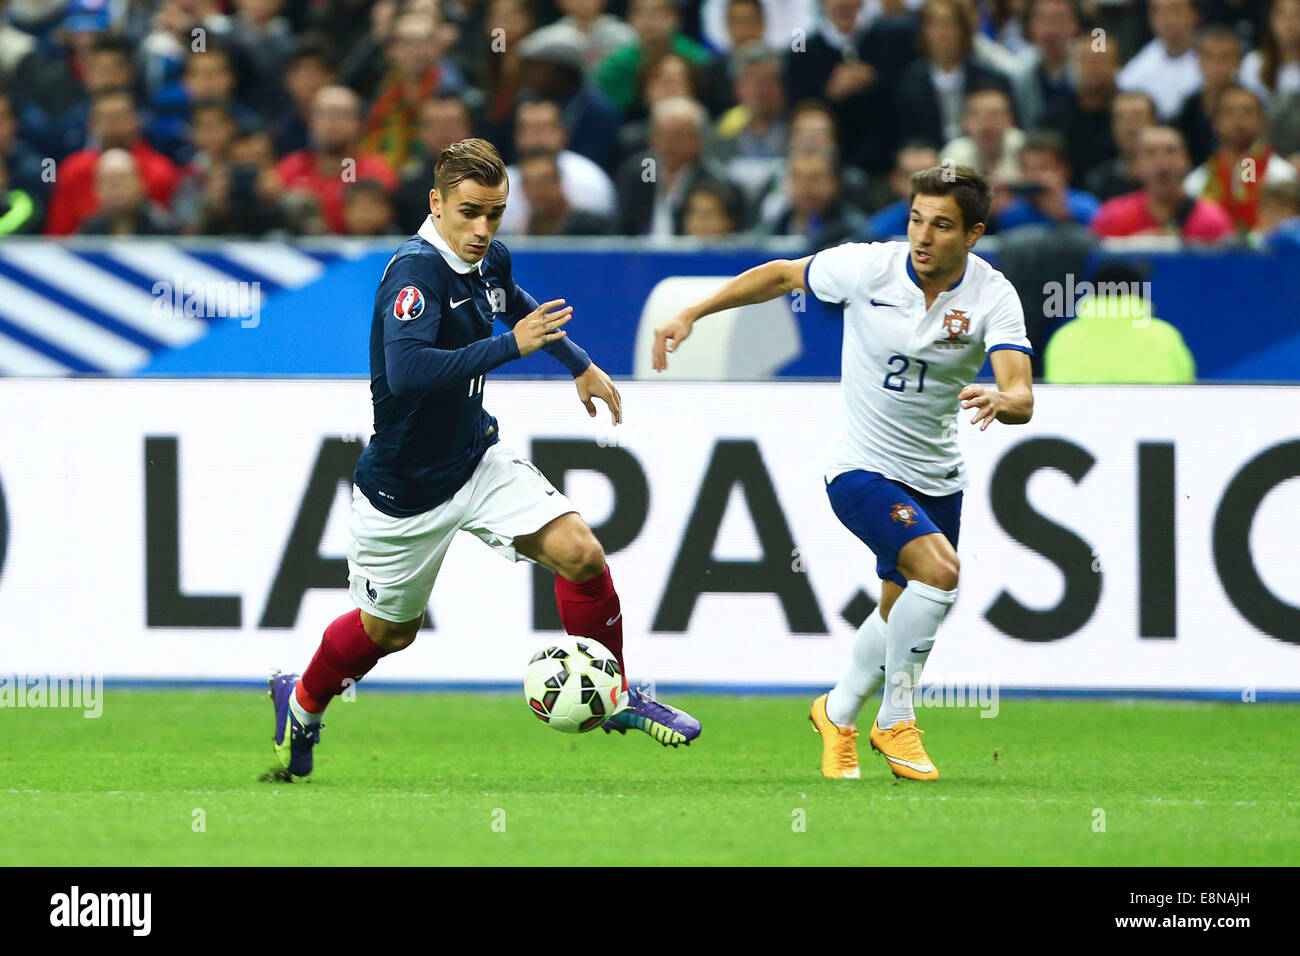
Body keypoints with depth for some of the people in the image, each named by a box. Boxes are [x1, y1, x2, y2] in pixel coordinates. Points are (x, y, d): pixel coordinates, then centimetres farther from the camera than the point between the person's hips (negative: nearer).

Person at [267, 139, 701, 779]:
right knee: (388, 630, 13)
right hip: (403, 486, -6)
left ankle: (614, 698, 7)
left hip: (478, 461, 6)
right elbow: (406, 372, -42)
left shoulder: (490, 262, -1)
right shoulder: (416, 270, -26)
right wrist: (511, 346, -39)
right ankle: (301, 703, 43)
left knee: (580, 554, -13)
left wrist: (581, 366, 31)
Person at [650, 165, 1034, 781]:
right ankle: (896, 718, -8)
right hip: (862, 468, -4)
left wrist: (1000, 401, -52)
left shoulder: (993, 296, -16)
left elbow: (1021, 396, -28)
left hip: (937, 474, 4)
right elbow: (781, 275, 1)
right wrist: (691, 314, -3)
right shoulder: (866, 267, -18)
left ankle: (839, 713, 43)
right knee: (938, 569, -25)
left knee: (899, 615, 15)